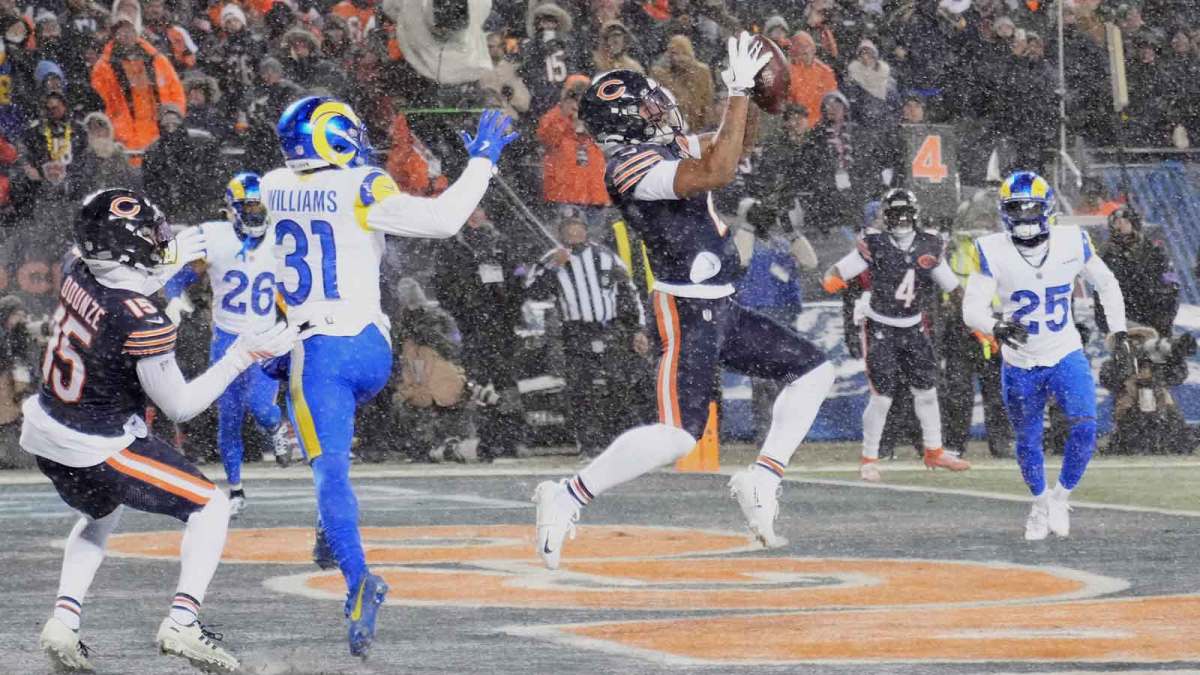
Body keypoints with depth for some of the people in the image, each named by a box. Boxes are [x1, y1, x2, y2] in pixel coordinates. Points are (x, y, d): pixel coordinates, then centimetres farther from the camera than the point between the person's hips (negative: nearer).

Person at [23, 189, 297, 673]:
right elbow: (179, 406, -18)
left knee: (100, 515, 34)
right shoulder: (144, 323, -28)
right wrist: (244, 356, -15)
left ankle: (63, 621, 16)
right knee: (211, 507, 6)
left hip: (45, 433, 8)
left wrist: (169, 266, 28)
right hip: (97, 451, -8)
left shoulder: (78, 274, -7)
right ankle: (182, 621, -7)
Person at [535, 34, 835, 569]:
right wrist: (739, 94, -25)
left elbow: (721, 147, 23)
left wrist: (743, 91, 4)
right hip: (687, 312, -10)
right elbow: (717, 173, -30)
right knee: (678, 435, -18)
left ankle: (760, 480, 8)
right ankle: (567, 497, -9)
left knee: (814, 372, 11)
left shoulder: (666, 146, 9)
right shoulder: (632, 166, -19)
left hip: (721, 311, 10)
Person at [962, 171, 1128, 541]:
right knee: (1028, 442, 10)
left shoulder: (1071, 243, -9)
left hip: (1066, 357, 0)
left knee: (1085, 428, -17)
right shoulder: (993, 252, -14)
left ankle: (1061, 496, 6)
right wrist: (997, 328, -37)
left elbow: (1106, 284, 9)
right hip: (1020, 363, 0)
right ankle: (1040, 505, 36)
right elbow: (972, 308, -16)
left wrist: (1119, 332, 6)